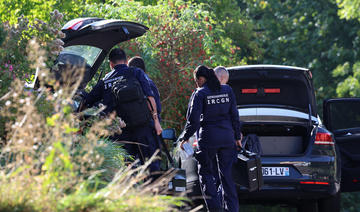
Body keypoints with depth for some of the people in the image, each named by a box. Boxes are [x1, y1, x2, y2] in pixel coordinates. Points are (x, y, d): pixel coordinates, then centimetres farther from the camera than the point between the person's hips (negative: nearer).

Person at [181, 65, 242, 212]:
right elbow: (234, 115, 9)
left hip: (209, 137, -4)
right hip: (227, 136, 4)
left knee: (206, 173, 6)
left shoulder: (200, 94, -7)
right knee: (227, 174, 10)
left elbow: (194, 119, -10)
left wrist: (186, 138, 1)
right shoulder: (227, 90, 6)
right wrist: (237, 136, 16)